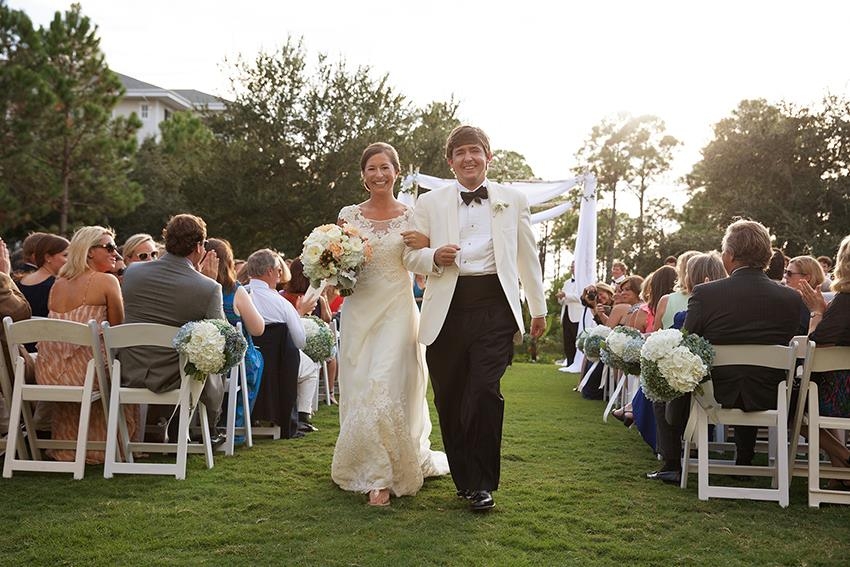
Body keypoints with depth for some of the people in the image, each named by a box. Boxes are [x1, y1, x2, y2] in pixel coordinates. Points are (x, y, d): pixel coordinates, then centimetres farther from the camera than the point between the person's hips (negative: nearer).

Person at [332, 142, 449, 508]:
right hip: (359, 311, 2)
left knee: (386, 389, -11)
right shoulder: (348, 215, 6)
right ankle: (371, 467, 24)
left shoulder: (412, 217, 2)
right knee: (360, 391, 4)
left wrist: (425, 247, -14)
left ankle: (383, 477, 1)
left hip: (397, 312, -2)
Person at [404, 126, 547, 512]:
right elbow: (410, 256, 13)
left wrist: (538, 308, 18)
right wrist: (434, 257, -9)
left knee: (484, 391, -15)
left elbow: (528, 256, 17)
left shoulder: (513, 200, 13)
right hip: (447, 309, 2)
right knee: (449, 400, 4)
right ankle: (464, 479, 20)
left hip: (494, 306, -2)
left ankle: (483, 484, -1)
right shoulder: (429, 203, 13)